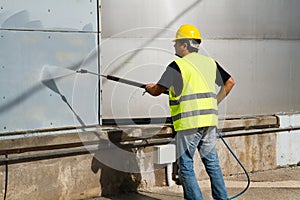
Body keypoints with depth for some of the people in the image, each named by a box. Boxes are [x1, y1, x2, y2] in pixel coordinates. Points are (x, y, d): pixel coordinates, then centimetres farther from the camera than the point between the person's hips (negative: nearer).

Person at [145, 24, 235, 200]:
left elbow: (157, 91, -8)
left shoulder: (178, 65, -7)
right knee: (212, 162, 15)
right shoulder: (210, 62, 12)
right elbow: (230, 82, 18)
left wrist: (149, 87, 14)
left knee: (186, 166, 1)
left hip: (189, 122, -7)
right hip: (209, 120, 7)